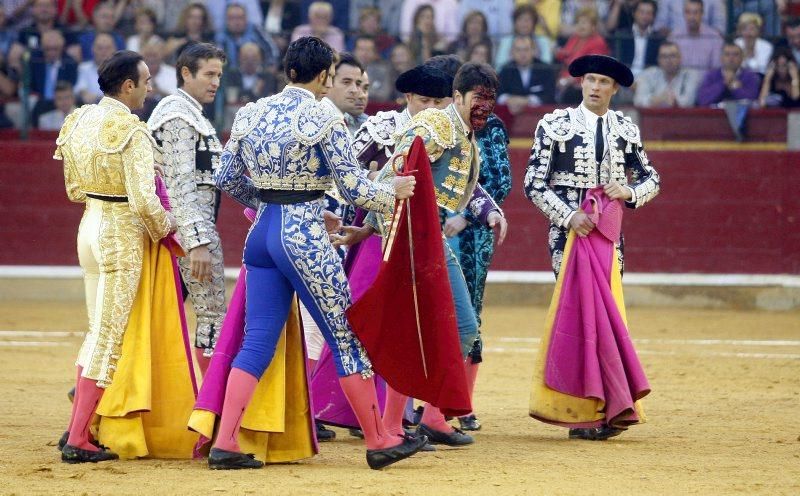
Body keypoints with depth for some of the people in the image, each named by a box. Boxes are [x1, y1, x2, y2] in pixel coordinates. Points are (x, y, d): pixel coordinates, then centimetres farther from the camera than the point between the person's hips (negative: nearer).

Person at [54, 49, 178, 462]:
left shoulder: (79, 121, 6)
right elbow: (145, 201, -22)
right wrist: (166, 231, -5)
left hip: (89, 227, 8)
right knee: (110, 336, -2)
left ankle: (82, 410, 22)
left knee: (98, 330, 19)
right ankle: (78, 440, -1)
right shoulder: (132, 132, -18)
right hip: (123, 234, -8)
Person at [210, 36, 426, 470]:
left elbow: (227, 180, 13)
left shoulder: (250, 113, 6)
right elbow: (354, 190, -10)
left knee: (257, 342, 9)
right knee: (347, 339, 5)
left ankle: (224, 444, 3)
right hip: (305, 238, -6)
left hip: (261, 233, 6)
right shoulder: (323, 118, -11)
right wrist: (394, 192, 9)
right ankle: (379, 443, 13)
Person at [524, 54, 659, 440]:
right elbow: (534, 184, -2)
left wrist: (629, 191, -7)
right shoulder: (555, 125, 0)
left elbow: (651, 180, 16)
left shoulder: (626, 130, 11)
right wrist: (569, 216, -15)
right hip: (569, 230, -4)